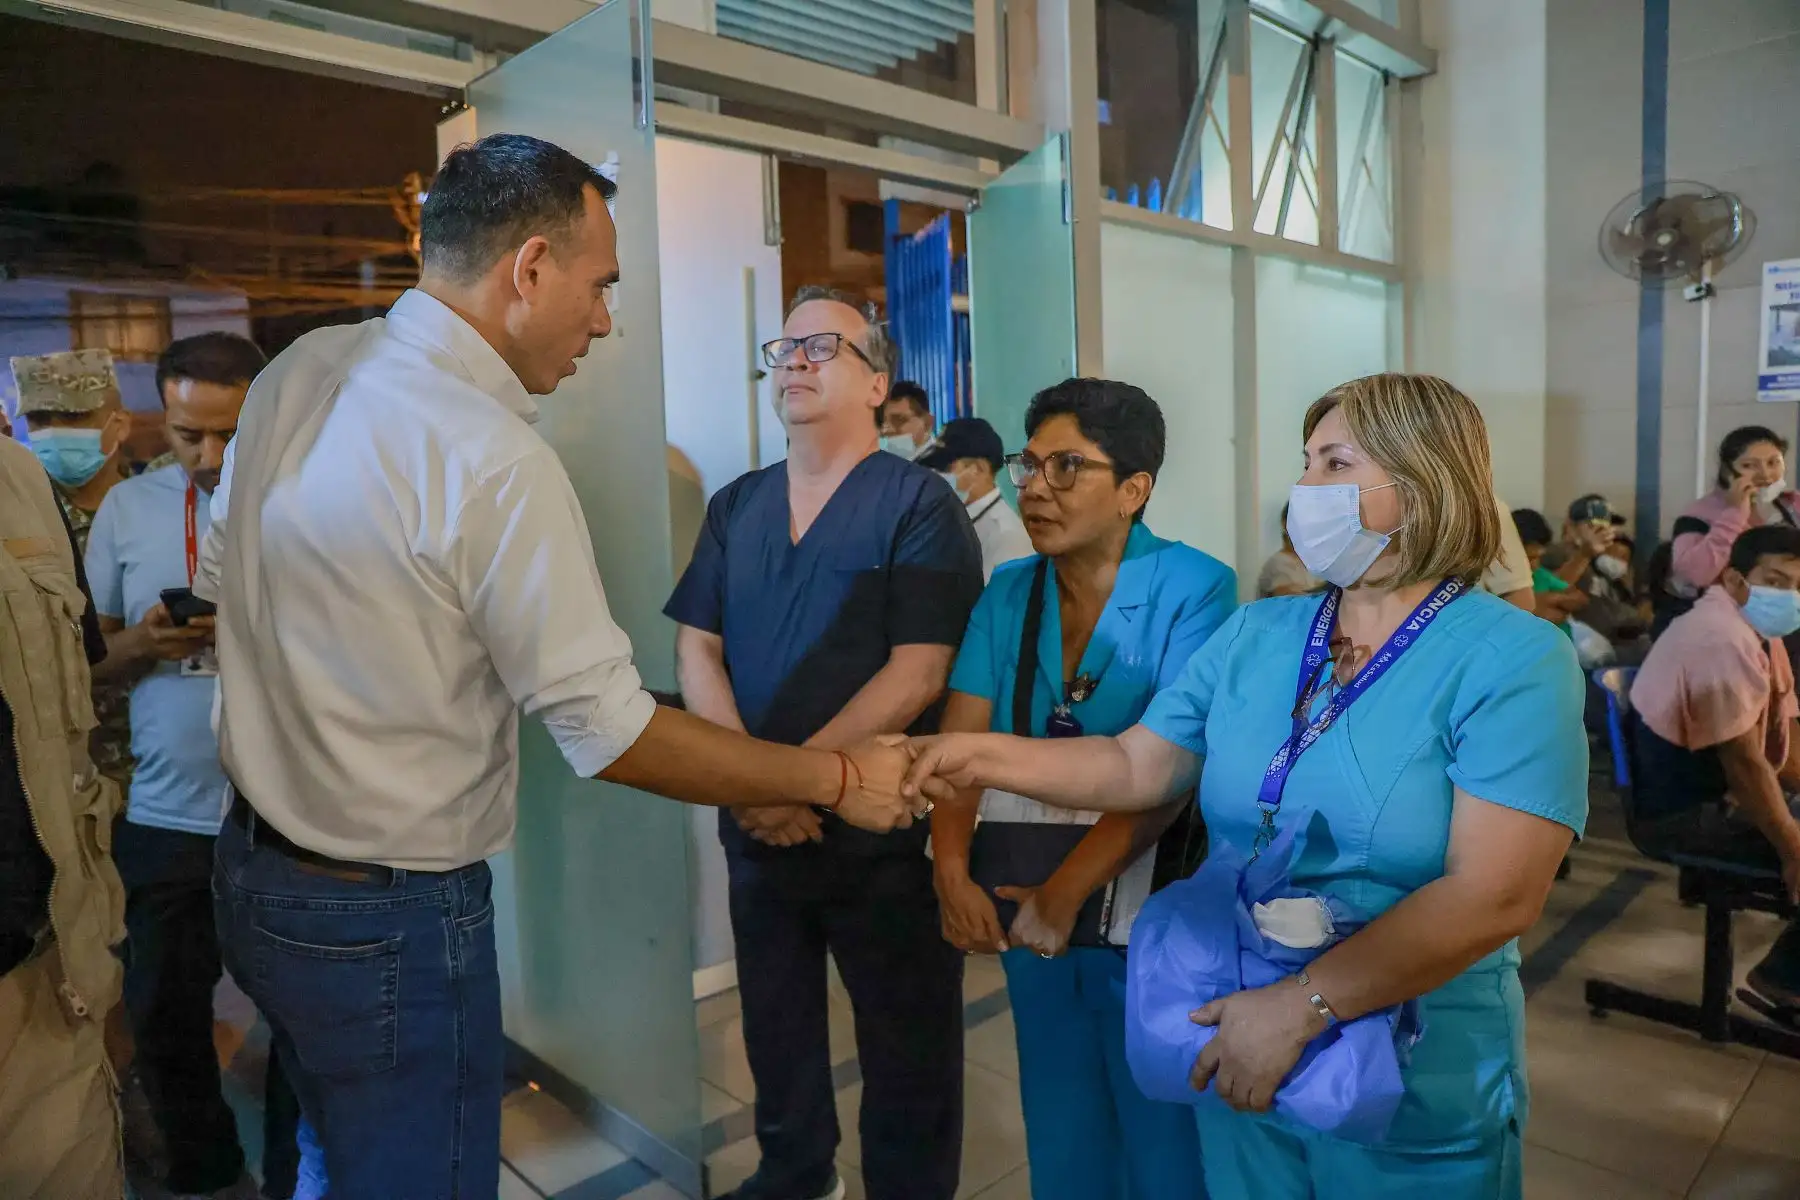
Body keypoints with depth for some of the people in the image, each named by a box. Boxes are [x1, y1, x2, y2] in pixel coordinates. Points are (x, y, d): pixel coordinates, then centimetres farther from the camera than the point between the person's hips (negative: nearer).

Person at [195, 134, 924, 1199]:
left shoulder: (299, 370, -1)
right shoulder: (493, 461, -27)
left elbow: (222, 575, 12)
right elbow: (613, 736, -23)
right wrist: (839, 778, -13)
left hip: (253, 868, 8)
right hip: (392, 920, -8)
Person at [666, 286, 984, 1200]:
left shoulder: (919, 504, -9)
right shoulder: (735, 507, 7)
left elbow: (916, 675, -16)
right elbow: (696, 651, 2)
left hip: (881, 828, -5)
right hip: (754, 825, 5)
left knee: (906, 1042, 10)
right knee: (774, 1020, 22)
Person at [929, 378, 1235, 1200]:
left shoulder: (1194, 589, -14)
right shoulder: (1007, 595, 2)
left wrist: (1067, 891, -23)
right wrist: (951, 871, -18)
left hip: (1150, 918, -4)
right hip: (1026, 910, 5)